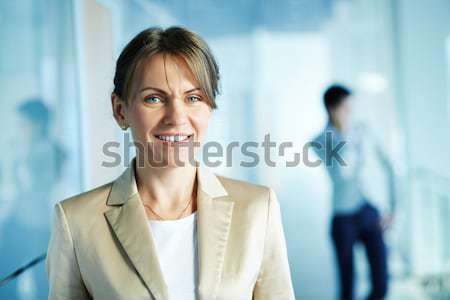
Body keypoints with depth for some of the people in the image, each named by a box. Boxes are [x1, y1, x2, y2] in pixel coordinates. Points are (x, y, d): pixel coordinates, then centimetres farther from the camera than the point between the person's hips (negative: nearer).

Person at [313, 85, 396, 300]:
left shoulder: (362, 133, 4)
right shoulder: (321, 142, -5)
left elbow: (388, 168, 8)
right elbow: (342, 172, -21)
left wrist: (392, 208, 3)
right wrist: (344, 135, -15)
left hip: (370, 215, 3)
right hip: (343, 220, -3)